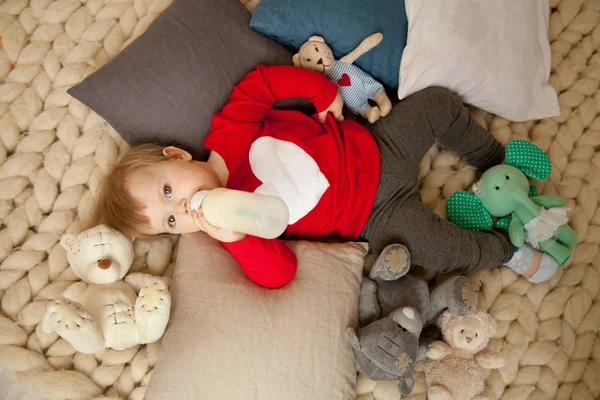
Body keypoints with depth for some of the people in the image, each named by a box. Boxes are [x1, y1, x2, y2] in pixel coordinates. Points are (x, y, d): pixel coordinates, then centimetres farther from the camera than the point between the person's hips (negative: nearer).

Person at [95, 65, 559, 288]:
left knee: (440, 103, 5)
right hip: (377, 216, -3)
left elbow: (265, 79, -5)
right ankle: (510, 251, 12)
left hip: (374, 147, 4)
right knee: (445, 251, -22)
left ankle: (499, 161, 31)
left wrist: (327, 94, -11)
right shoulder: (230, 219, -16)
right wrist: (231, 236, -39)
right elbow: (279, 273, -24)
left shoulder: (228, 132, -13)